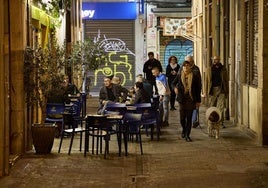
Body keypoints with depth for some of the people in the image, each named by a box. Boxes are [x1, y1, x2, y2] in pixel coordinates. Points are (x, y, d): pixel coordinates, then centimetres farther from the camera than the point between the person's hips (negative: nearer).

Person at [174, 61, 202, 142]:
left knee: (189, 118, 1)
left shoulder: (195, 76, -2)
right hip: (182, 99, 1)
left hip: (191, 99, -1)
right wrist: (175, 88, -1)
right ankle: (184, 129, 32)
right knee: (182, 118, 1)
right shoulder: (179, 76, 1)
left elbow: (198, 89, 2)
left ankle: (187, 135, 11)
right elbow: (174, 83, 20)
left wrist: (198, 101, 1)